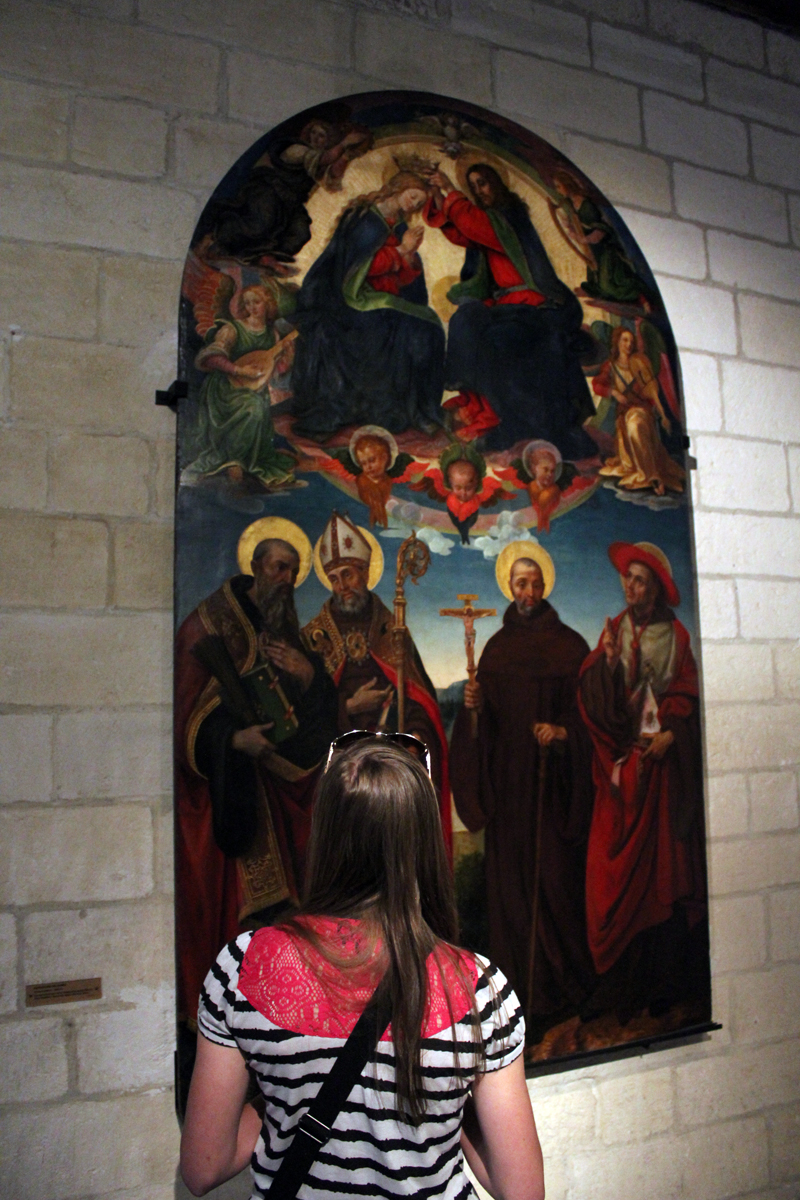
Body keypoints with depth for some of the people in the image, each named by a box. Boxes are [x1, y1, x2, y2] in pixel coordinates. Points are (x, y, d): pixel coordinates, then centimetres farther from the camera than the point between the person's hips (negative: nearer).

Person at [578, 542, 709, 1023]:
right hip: (623, 763, 1)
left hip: (664, 761, 0)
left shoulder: (676, 636, 7)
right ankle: (621, 980, 5)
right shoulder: (613, 632, 9)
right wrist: (606, 660, -16)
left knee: (666, 862, 0)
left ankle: (665, 979, 10)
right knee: (618, 866, -2)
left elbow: (689, 695, 2)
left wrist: (670, 734, -12)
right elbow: (596, 699, 1)